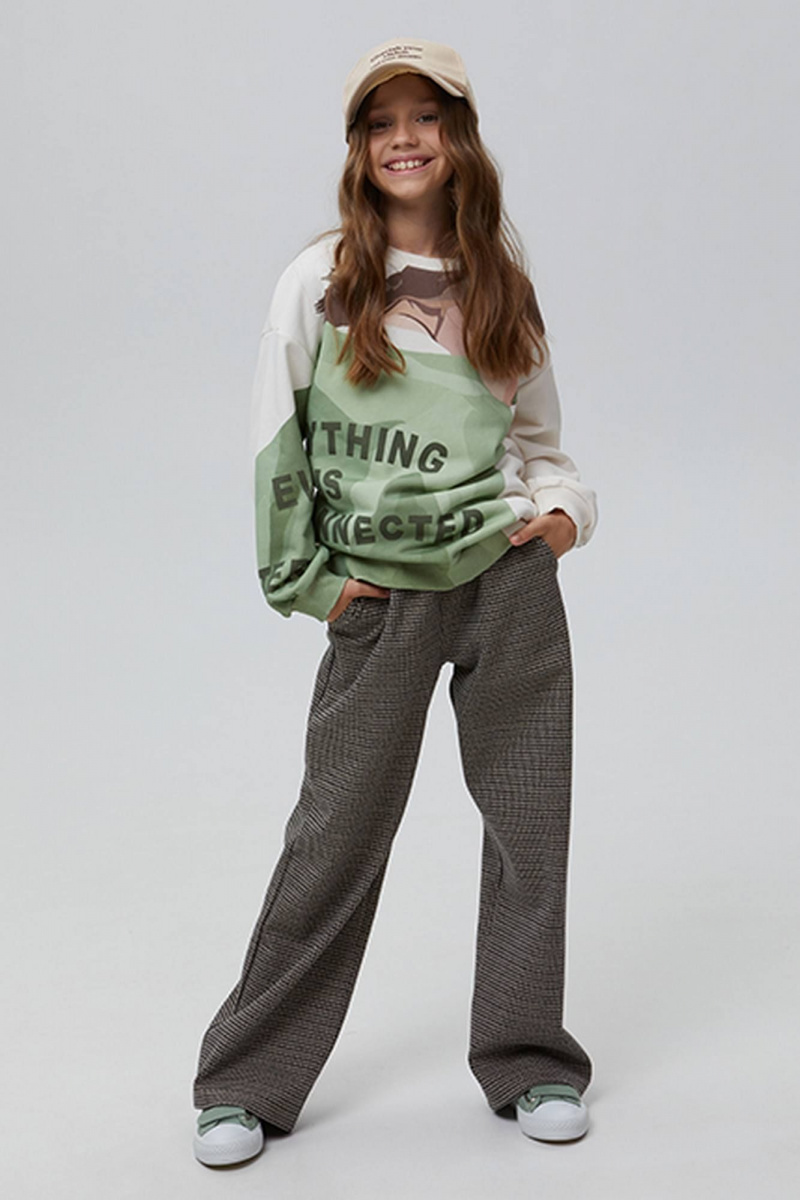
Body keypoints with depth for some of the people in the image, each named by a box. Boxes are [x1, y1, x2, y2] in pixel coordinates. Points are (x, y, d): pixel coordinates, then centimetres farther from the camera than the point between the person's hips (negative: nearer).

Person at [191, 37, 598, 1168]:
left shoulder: (501, 274, 8)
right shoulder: (320, 280, -1)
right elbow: (274, 439, 2)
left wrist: (563, 506, -3)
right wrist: (303, 578, -1)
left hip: (508, 578, 3)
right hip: (377, 597, -2)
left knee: (529, 821, 7)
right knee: (337, 830, 1)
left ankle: (528, 1063, 24)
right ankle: (250, 1082, 16)